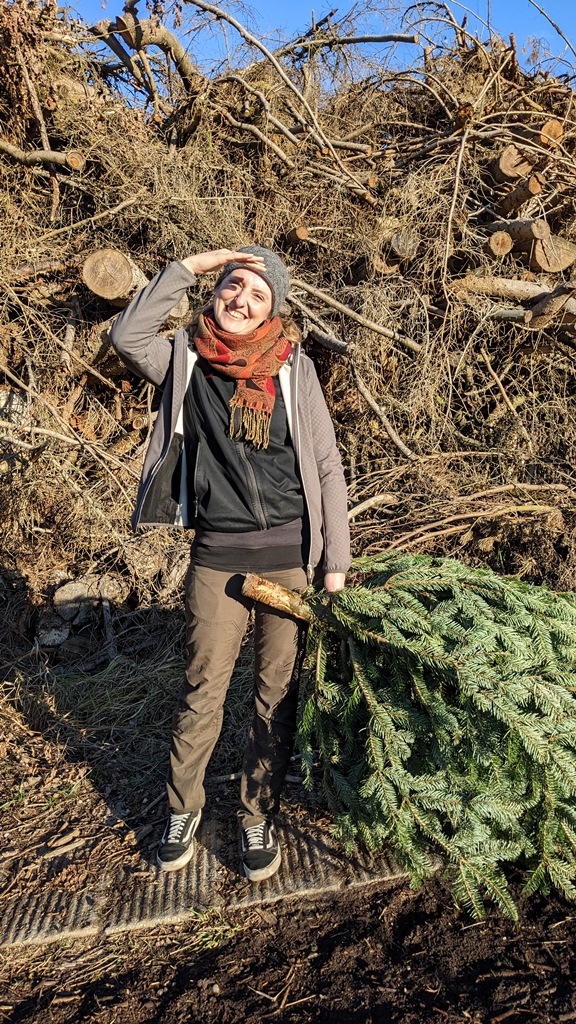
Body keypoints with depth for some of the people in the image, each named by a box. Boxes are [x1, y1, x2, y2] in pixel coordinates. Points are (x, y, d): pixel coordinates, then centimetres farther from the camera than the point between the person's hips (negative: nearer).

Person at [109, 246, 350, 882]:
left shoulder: (293, 368, 1)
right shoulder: (185, 361, 4)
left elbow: (327, 467, 1)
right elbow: (126, 336, -16)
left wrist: (336, 562, -2)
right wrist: (190, 266, -9)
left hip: (290, 554, 0)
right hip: (216, 554, 0)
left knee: (277, 697, 11)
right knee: (202, 692, 11)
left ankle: (258, 818, 33)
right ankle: (183, 810, 36)